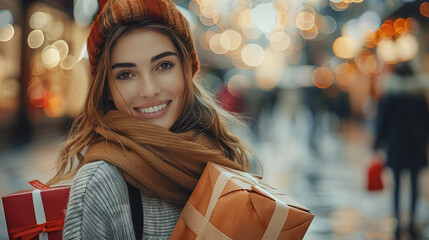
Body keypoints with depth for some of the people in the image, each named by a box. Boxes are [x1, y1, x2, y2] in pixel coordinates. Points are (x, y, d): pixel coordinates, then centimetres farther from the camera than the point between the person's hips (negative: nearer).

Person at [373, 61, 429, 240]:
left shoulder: (389, 95, -3)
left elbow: (382, 120, -1)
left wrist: (378, 145, 4)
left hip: (396, 144, -1)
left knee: (397, 184, 4)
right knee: (414, 183, 6)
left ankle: (398, 221, 1)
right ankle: (412, 220, 1)